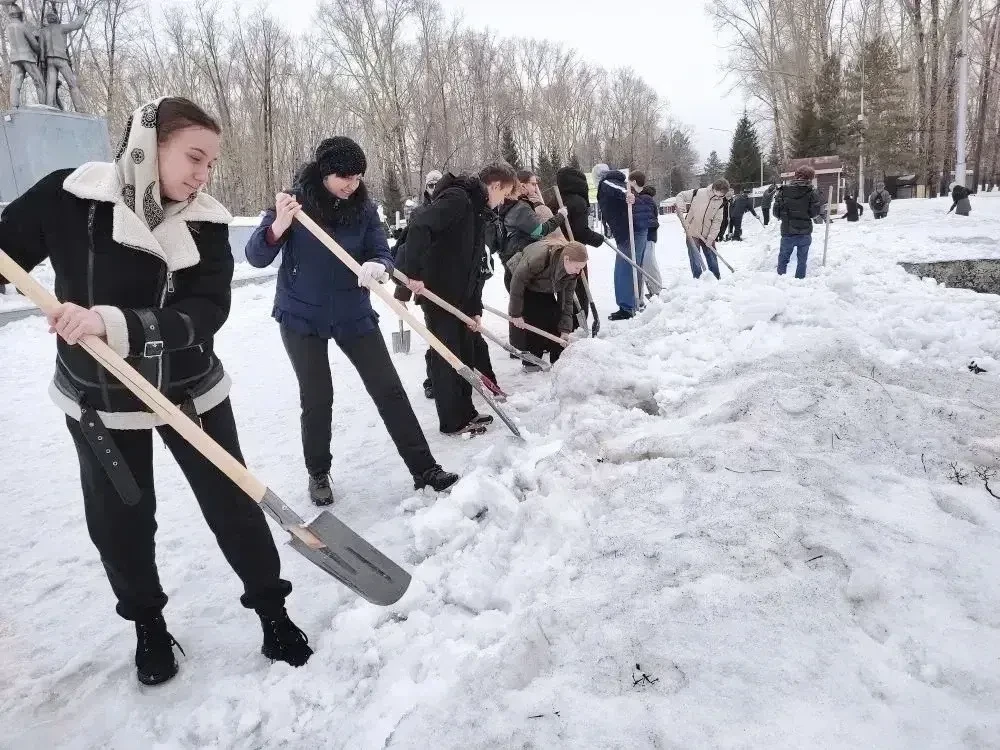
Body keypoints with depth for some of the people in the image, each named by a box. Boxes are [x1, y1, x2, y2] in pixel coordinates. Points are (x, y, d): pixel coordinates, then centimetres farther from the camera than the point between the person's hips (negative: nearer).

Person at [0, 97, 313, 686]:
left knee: (233, 504, 6)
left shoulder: (206, 222, -11)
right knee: (118, 521, 11)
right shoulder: (68, 197, -13)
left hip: (192, 392, 0)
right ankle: (147, 623, 37)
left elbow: (208, 312, -22)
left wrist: (117, 323, -36)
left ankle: (271, 608, 28)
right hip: (101, 398, 0)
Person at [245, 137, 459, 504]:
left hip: (353, 314, 2)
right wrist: (279, 225, -35)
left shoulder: (363, 207, -3)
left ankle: (424, 469, 7)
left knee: (389, 389, 0)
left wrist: (377, 267, -33)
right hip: (301, 316, -2)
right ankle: (318, 473, 24)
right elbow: (256, 257, -15)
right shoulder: (294, 201, -11)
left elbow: (382, 253, -8)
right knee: (317, 398, 3)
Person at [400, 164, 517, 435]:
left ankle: (465, 412, 29)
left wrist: (476, 308, 10)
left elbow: (476, 265, 15)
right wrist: (414, 272, -34)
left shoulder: (480, 212, 16)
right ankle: (453, 422, 10)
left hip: (461, 295, 9)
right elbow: (419, 228, -29)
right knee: (448, 356, -1)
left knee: (465, 353, 15)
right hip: (437, 291, -9)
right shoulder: (457, 198, -15)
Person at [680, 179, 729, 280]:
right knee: (696, 262, -2)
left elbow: (717, 221, -2)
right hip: (692, 233, -3)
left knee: (713, 260, 11)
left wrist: (711, 237, -11)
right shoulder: (698, 193, -12)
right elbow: (680, 196, 1)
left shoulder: (720, 203, -3)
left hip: (707, 236, 3)